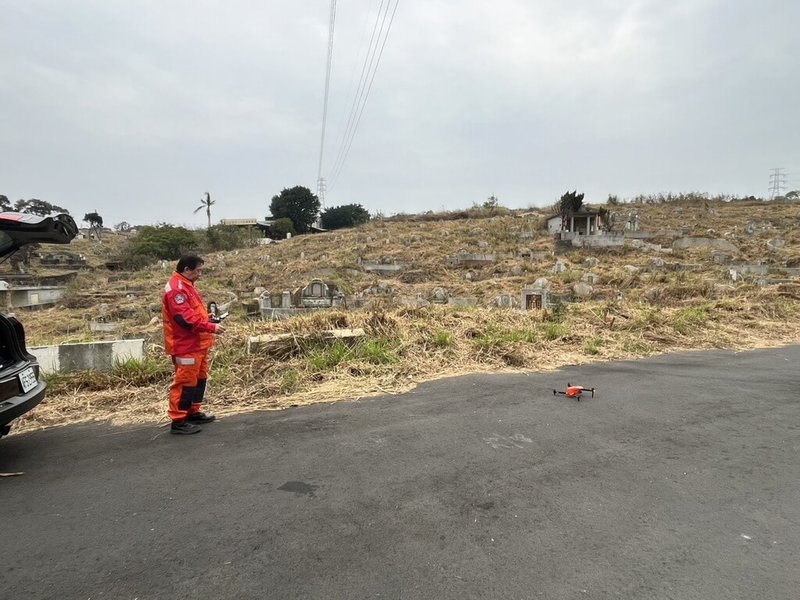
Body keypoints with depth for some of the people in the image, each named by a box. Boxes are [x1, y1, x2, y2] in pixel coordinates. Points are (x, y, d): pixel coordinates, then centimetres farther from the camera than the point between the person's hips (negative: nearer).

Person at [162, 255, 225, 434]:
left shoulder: (186, 286, 16)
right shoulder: (176, 288, -18)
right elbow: (185, 318, -26)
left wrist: (209, 320, 8)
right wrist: (211, 327, -25)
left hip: (197, 344, 11)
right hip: (186, 346, -11)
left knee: (199, 379, 17)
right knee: (186, 382, -6)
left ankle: (193, 412, 29)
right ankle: (178, 421, 1)